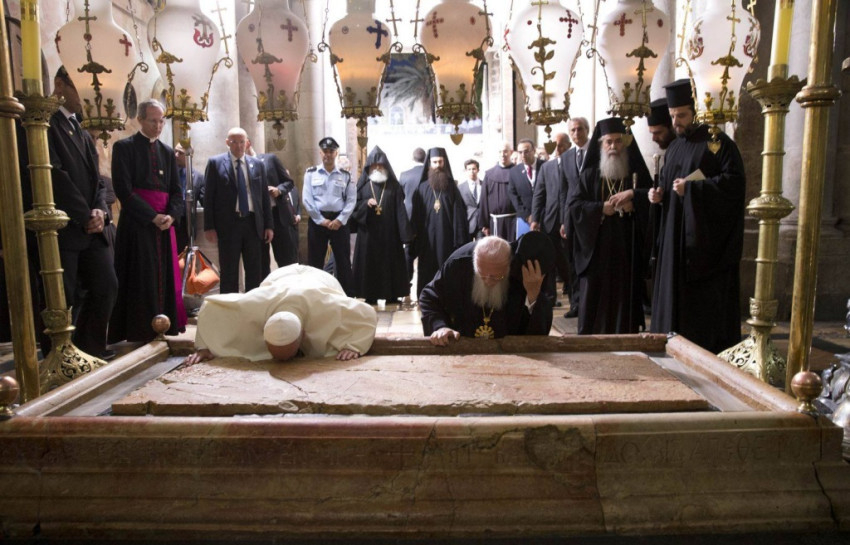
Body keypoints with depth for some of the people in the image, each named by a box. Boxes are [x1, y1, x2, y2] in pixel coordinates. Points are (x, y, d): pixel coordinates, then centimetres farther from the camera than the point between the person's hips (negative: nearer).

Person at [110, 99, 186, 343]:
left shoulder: (167, 151, 15)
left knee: (165, 276, 6)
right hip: (137, 224, -5)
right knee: (140, 279, -4)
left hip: (164, 223, 5)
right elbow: (123, 189, -9)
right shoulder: (124, 147, -1)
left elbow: (176, 191, 12)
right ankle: (140, 333, 3)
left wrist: (171, 215, -7)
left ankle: (165, 329, 13)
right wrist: (153, 216, -15)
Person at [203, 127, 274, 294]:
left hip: (253, 223, 3)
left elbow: (264, 196, 10)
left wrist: (269, 225, 5)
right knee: (229, 273, 4)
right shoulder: (215, 163, 2)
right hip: (228, 224, -3)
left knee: (255, 272, 9)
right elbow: (209, 196, -1)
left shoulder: (257, 164, 9)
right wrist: (209, 227, -7)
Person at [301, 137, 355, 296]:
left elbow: (351, 200, 0)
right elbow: (307, 200, -2)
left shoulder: (345, 175, 8)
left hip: (339, 221, 0)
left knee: (343, 261, 4)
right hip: (317, 220, 0)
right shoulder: (311, 173, 6)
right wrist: (321, 220, -9)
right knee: (315, 262, 4)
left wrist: (340, 220, -12)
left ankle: (348, 296, 11)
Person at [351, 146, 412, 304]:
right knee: (369, 263, 1)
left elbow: (400, 210, 0)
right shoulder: (363, 184, 7)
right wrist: (366, 204, -16)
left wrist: (405, 233, -9)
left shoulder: (393, 185, 6)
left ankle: (391, 294, 11)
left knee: (389, 261, 3)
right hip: (368, 233, 0)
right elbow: (354, 206, 5)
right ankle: (370, 295, 8)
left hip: (389, 232, 0)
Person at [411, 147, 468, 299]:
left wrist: (459, 239, -6)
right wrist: (416, 240, -2)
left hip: (447, 237, 0)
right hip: (427, 238, 0)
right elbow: (416, 215, 4)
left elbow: (459, 213, 2)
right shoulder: (422, 187, 5)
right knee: (427, 271, 3)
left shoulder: (451, 186, 7)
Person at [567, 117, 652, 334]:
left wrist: (633, 196, -16)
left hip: (628, 249, 1)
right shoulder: (590, 175, 7)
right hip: (596, 248, 0)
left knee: (625, 298, 1)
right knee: (594, 298, 0)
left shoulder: (638, 172, 9)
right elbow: (572, 205, -2)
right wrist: (601, 208, -13)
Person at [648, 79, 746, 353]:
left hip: (707, 234, -7)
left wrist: (692, 188, -21)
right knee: (675, 288, 7)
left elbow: (735, 180, -15)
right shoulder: (674, 148, 17)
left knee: (708, 294, -3)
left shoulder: (718, 142, -6)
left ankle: (712, 347, 7)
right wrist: (658, 192, 4)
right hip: (676, 233, 7)